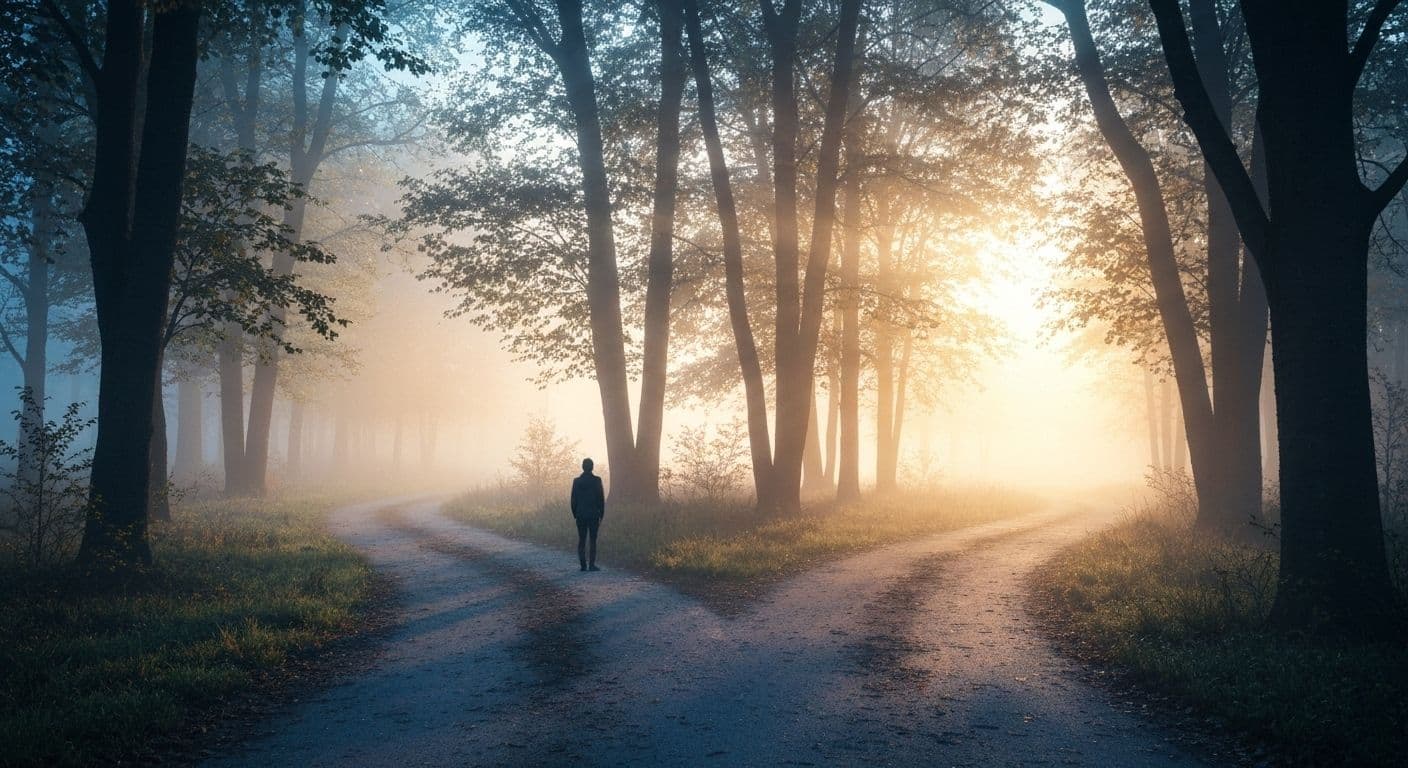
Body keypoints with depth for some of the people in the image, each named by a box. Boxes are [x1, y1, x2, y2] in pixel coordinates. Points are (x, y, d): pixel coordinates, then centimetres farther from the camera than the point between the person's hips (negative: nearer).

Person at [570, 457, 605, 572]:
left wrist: (575, 514, 12)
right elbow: (601, 498, -5)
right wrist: (601, 515, 4)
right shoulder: (596, 480, -6)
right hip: (594, 514, -2)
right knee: (593, 540, 1)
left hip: (580, 515, 2)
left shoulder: (576, 481, 1)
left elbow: (573, 499, 3)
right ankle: (591, 564, -5)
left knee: (581, 540, 8)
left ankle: (583, 565, 4)